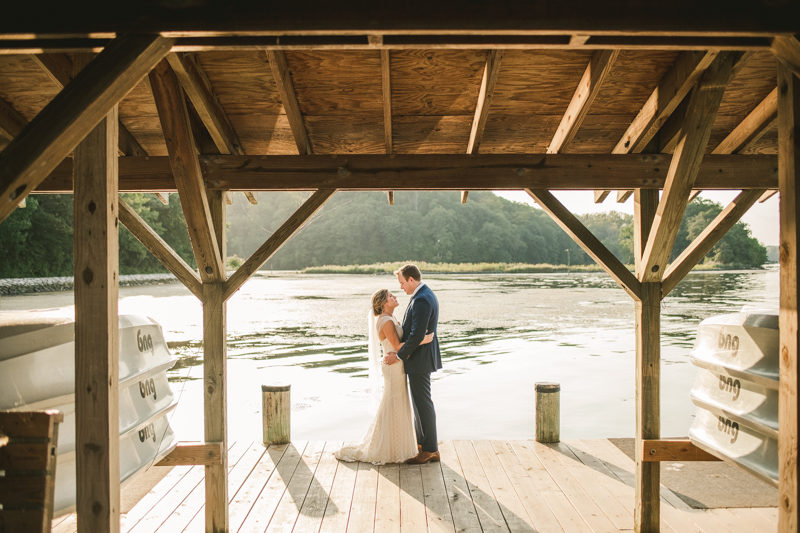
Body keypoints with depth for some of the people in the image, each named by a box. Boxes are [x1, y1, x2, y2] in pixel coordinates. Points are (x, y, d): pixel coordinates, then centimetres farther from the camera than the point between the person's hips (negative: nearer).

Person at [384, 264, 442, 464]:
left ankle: (430, 449, 8)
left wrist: (398, 356, -20)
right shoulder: (427, 295, 11)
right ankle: (422, 440, 32)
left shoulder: (421, 300, -23)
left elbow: (417, 335, -27)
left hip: (419, 358, -11)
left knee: (423, 402, -2)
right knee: (418, 401, 20)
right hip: (420, 356, 11)